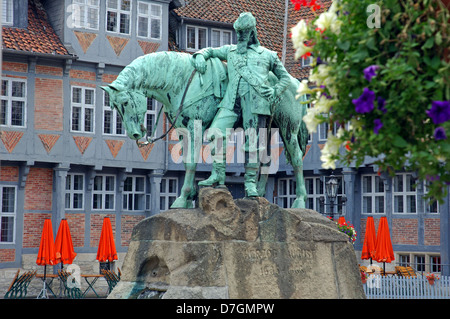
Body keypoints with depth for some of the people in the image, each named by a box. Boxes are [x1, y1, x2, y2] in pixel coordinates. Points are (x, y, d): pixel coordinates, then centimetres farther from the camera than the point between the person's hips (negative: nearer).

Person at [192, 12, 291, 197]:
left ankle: (250, 183, 0)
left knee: (252, 142, -6)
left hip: (255, 100, -2)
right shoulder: (230, 51, 26)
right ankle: (218, 175, -7)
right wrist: (201, 56, 14)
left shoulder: (268, 55, 20)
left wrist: (275, 92, 6)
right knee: (215, 133, -13)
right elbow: (210, 51, 38)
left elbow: (286, 77, 24)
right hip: (232, 100, 2)